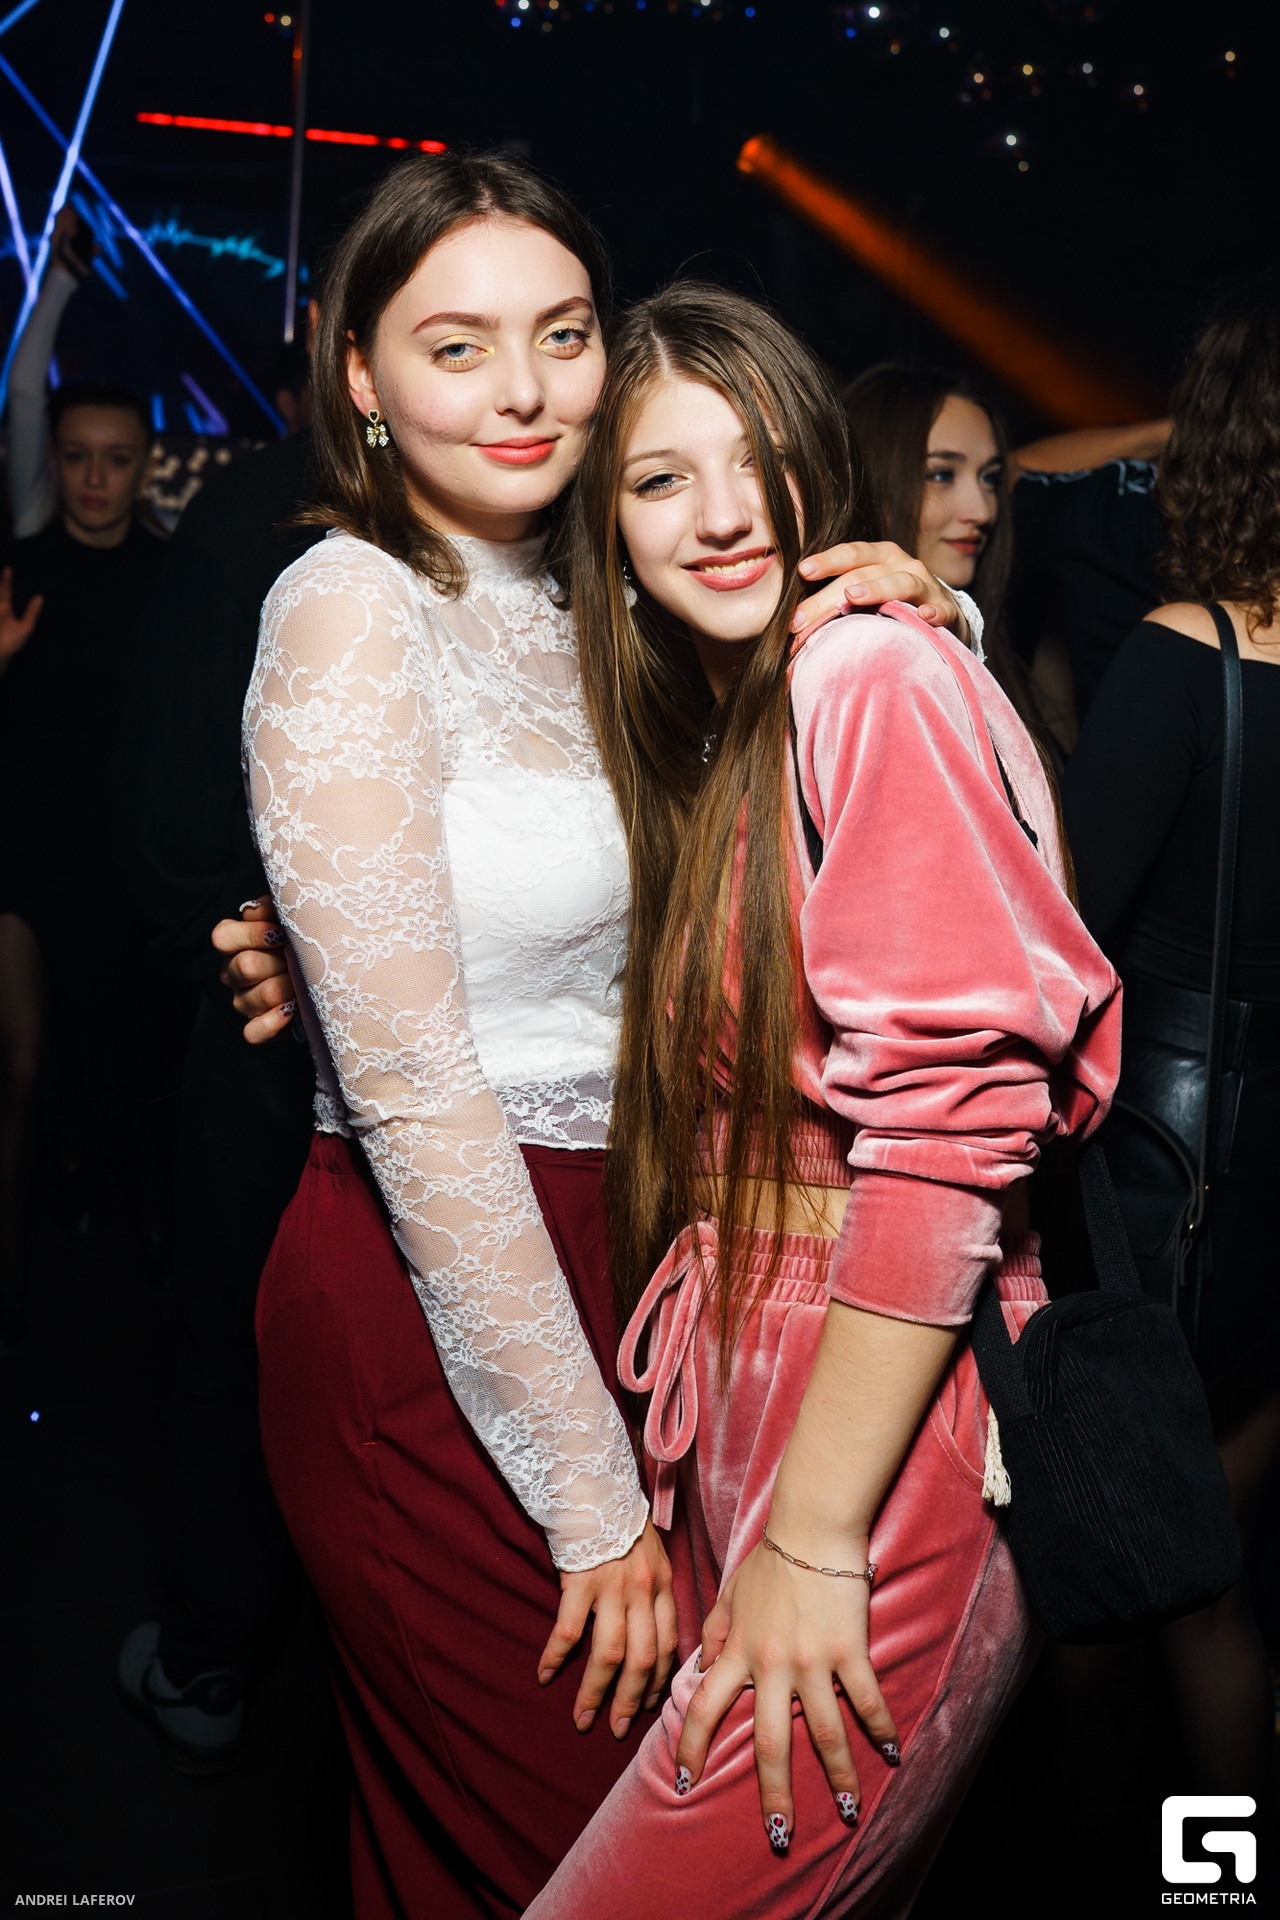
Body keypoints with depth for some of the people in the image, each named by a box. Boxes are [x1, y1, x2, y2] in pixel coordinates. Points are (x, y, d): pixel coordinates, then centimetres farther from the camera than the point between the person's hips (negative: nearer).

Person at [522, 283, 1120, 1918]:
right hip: (732, 1434, 8)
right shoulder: (700, 739, 15)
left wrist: (814, 1537, -18)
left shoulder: (878, 680, -13)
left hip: (884, 1451, -8)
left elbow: (949, 1124, -20)